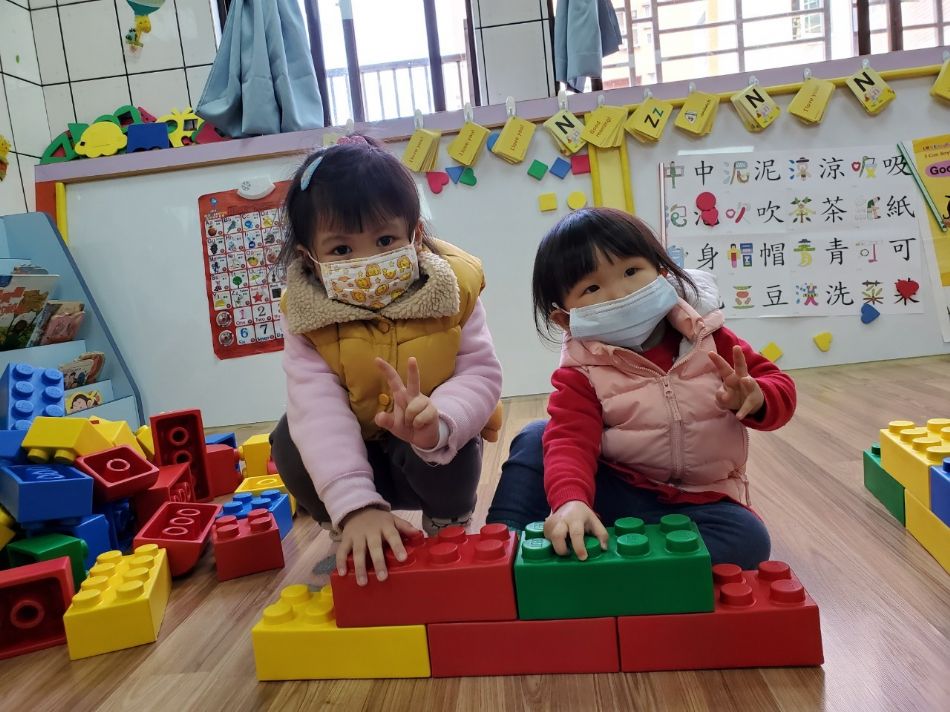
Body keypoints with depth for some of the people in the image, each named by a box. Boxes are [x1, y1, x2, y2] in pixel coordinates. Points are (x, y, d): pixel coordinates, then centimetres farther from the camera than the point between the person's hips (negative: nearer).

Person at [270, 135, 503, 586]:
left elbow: (481, 375, -24)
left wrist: (437, 422, -48)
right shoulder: (305, 316, -20)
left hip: (433, 456, -1)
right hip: (353, 457, 2)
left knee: (444, 443, -33)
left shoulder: (449, 292, -20)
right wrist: (355, 503, -45)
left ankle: (447, 530, 2)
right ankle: (352, 542, 2)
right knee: (291, 441, -24)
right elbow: (317, 408, -32)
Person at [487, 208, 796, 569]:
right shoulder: (582, 372, -10)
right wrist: (569, 500, -47)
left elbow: (779, 387, 0)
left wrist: (754, 399, -26)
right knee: (536, 438, -18)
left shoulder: (705, 338, -5)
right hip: (616, 492, -1)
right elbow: (571, 441, -26)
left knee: (748, 540, -29)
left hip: (700, 500, 2)